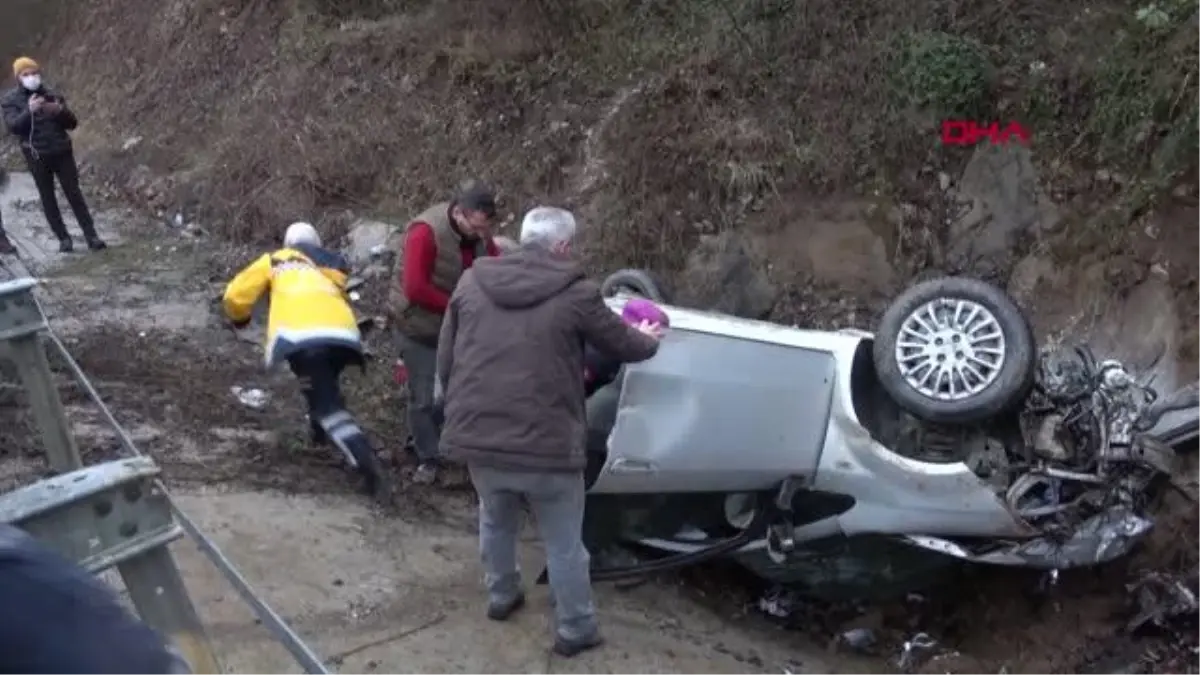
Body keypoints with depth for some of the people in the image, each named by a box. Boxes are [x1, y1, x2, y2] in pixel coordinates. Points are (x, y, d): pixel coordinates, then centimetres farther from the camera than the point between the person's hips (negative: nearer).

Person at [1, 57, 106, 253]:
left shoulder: (52, 95, 8)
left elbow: (72, 123, 6)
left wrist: (59, 111, -14)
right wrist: (29, 111, -27)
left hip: (62, 152, 1)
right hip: (37, 157, -1)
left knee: (74, 194, 0)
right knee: (47, 198, 4)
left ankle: (91, 236, 2)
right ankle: (63, 238, 11)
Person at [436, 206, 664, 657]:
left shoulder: (471, 283, 5)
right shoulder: (576, 294, -7)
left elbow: (444, 360, 10)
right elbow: (624, 345, 7)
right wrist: (649, 340, 31)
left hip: (476, 438, 5)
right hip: (545, 445, -4)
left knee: (496, 521, 30)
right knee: (564, 543, 15)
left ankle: (501, 596, 49)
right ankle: (575, 630, 30)